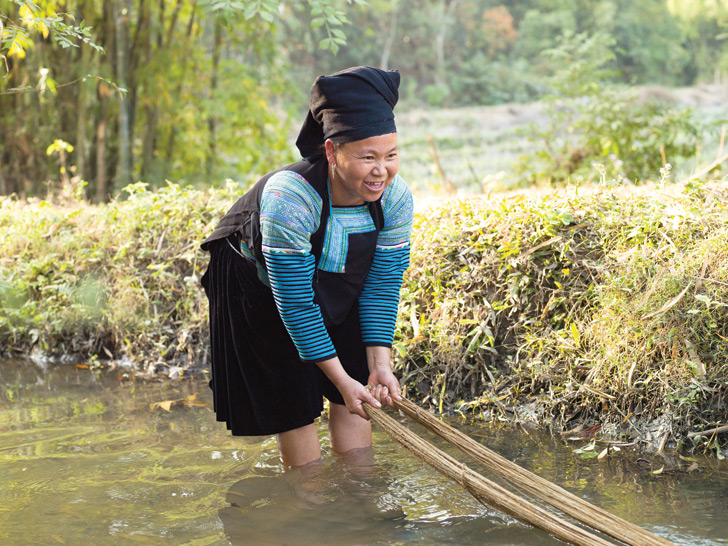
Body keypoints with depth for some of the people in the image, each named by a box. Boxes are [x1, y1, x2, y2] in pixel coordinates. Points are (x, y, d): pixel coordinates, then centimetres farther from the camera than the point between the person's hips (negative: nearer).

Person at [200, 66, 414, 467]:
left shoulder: (396, 198, -25)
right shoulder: (288, 196, -41)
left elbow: (382, 286, -15)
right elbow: (295, 302, -35)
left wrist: (380, 365, -22)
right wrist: (341, 379, -33)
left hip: (336, 288, 5)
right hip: (260, 287, -4)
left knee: (354, 398, -1)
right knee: (293, 405, -3)